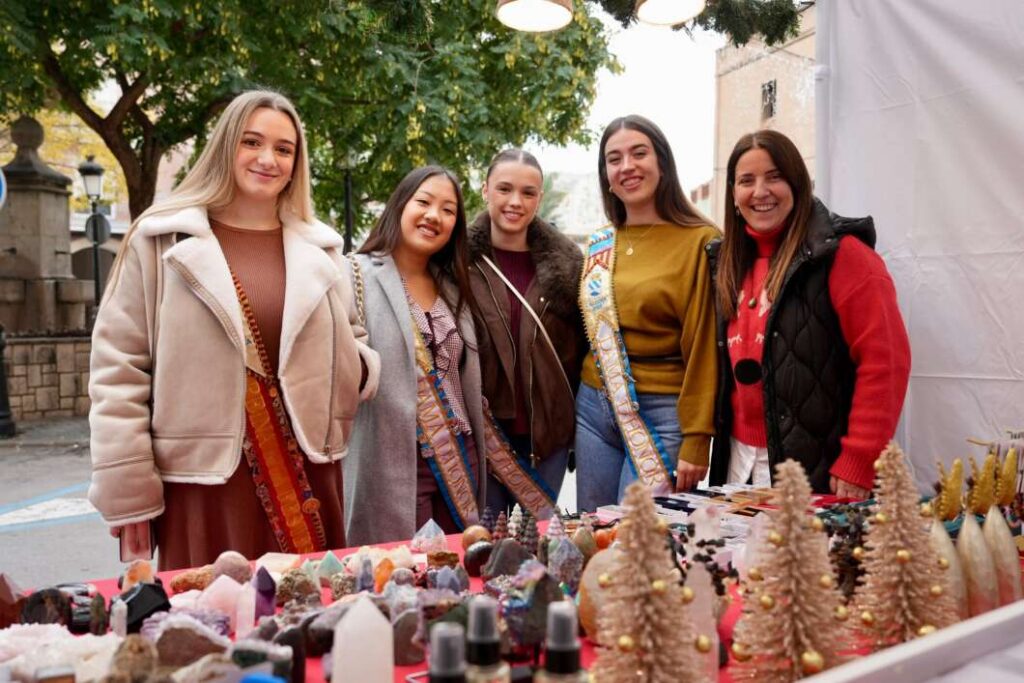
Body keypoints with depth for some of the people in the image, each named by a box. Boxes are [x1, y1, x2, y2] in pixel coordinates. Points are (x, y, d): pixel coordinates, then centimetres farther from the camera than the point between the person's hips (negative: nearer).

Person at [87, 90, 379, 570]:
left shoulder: (320, 250, 11)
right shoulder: (160, 241, 0)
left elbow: (349, 340, 22)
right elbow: (119, 368, -1)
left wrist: (358, 367, -2)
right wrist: (127, 491, -5)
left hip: (305, 479, 4)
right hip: (202, 478, -3)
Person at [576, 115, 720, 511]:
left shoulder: (701, 241, -7)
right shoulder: (599, 246, 10)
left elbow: (703, 348, -9)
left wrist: (696, 441, -11)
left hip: (662, 415, -5)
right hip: (593, 408, 6)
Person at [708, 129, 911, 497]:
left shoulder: (840, 253, -10)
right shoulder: (729, 260, 10)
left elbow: (885, 362, -15)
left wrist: (858, 465, -17)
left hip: (818, 470, -6)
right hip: (738, 461, 7)